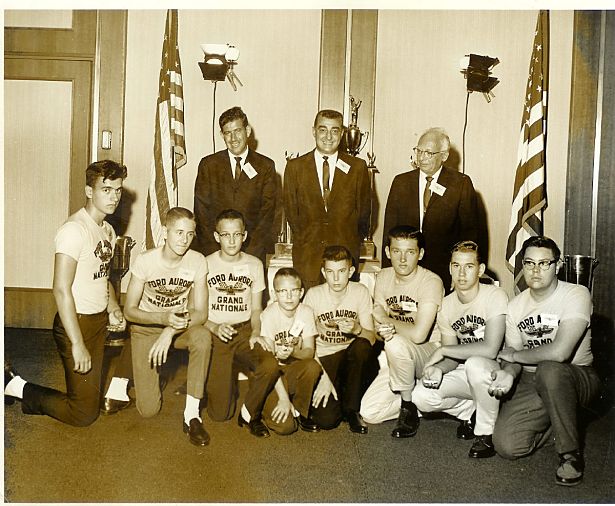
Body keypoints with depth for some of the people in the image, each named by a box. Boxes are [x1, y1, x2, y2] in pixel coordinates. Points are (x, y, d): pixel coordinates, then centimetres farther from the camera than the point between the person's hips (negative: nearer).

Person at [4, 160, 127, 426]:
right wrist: (78, 344, -24)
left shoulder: (108, 230, 9)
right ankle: (15, 386, 10)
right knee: (84, 414, -2)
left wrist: (113, 309, 1)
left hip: (100, 320, 8)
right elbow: (61, 289, -23)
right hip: (77, 322, -8)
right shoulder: (74, 229, -19)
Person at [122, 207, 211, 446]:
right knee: (149, 409, -9)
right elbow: (129, 310, -14)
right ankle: (147, 376, 29)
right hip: (146, 328, -1)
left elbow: (201, 312, -16)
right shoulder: (145, 260, -18)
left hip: (179, 326, 1)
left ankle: (192, 415, -25)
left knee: (203, 336, -37)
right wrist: (163, 318, -32)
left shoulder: (197, 261, -15)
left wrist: (171, 331, -33)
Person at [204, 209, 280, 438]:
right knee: (220, 414, -10)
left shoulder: (254, 264, 7)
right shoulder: (206, 265, 0)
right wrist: (215, 327, -18)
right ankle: (220, 383, 28)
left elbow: (256, 309, 12)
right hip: (215, 334, -2)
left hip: (244, 331, 2)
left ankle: (250, 414, -3)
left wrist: (256, 332, -8)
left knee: (271, 365, -32)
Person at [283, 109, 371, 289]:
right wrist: (306, 239, 9)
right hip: (307, 254, 0)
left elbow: (363, 211, 9)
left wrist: (351, 243, 10)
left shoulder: (358, 167, 3)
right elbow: (291, 211, 9)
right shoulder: (295, 167, 4)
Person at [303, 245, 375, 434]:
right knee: (326, 420, -22)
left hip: (350, 356, 2)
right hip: (322, 358, -2)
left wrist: (357, 329, -31)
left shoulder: (360, 292, -6)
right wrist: (322, 376, -18)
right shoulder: (314, 294, -8)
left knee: (362, 346, -35)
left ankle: (352, 409, -13)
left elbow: (371, 338, -8)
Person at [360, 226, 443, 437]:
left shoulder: (431, 282, -20)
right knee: (369, 412, -10)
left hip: (430, 353, -6)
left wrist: (387, 321, -13)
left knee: (396, 344, -38)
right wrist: (382, 330, -20)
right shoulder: (384, 277, 1)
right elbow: (378, 319, 6)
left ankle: (408, 406, -13)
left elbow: (418, 334, -30)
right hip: (398, 359, 6)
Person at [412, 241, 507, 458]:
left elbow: (489, 349, -29)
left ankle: (486, 433, -14)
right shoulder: (446, 305, 1)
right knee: (421, 396, -18)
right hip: (466, 373, 5)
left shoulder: (495, 296, -18)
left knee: (475, 364, -39)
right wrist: (438, 368, -21)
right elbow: (453, 358, 4)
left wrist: (442, 350, -21)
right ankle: (470, 411, 12)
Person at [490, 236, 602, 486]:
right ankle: (557, 421, 16)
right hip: (531, 382, 5)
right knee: (506, 445, -16)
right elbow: (512, 358, 1)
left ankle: (571, 454, -19)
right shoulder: (515, 305, 3)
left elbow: (559, 352, -28)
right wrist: (508, 373, -24)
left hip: (577, 377, -4)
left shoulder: (576, 295, -16)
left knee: (548, 370, -41)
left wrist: (514, 355, -13)